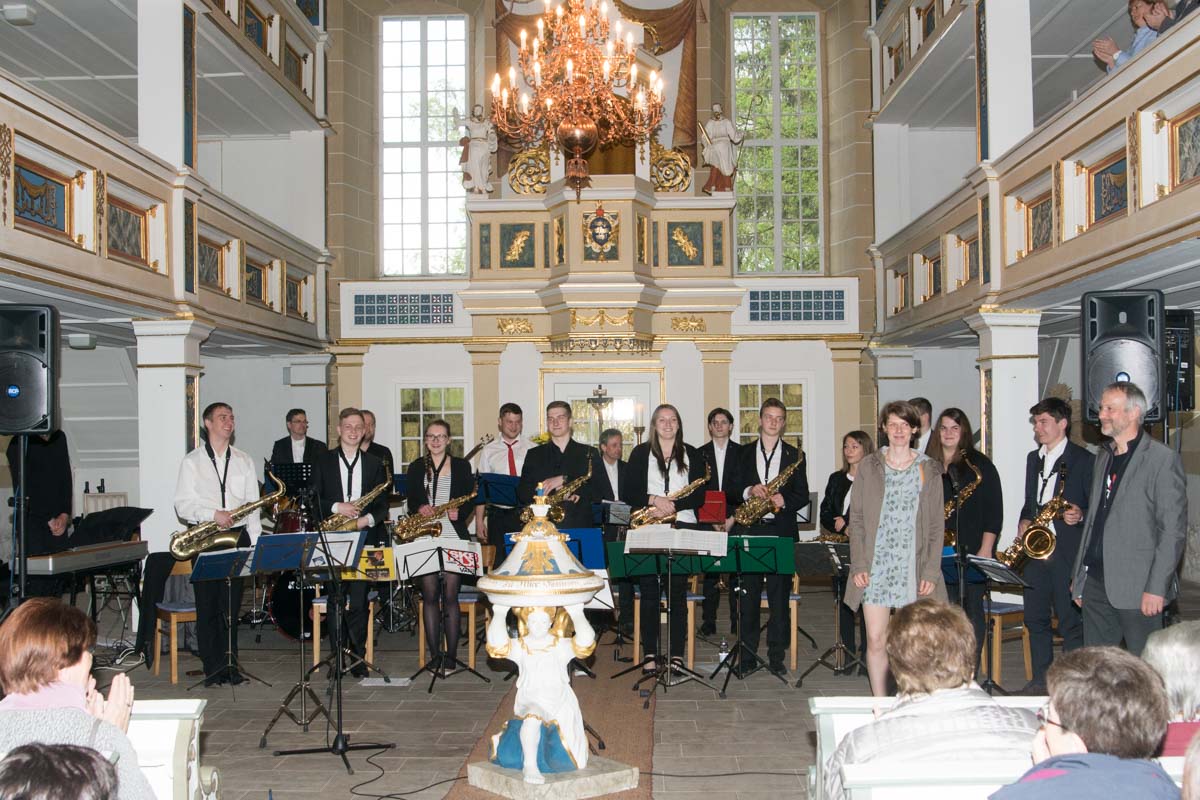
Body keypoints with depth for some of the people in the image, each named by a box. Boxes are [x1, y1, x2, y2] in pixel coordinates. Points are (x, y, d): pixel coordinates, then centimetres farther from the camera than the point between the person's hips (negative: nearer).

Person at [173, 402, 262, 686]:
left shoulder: (244, 461, 14)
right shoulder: (192, 461, 6)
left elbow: (253, 505, 11)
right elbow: (182, 504, -1)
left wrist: (255, 542, 4)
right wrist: (212, 514, -17)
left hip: (237, 536, 2)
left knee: (232, 604, 3)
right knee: (207, 604, 0)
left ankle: (230, 666, 11)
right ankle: (212, 668, 7)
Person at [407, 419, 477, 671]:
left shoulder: (462, 466, 8)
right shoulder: (416, 467, 12)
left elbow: (470, 501, 6)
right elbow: (411, 502, 9)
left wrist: (459, 513, -14)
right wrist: (419, 508, -13)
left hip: (453, 538, -1)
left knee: (450, 596, -3)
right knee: (429, 595, 1)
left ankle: (451, 655, 4)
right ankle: (435, 655, 9)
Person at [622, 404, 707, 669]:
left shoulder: (692, 455, 10)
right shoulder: (641, 453, 9)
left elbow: (699, 496, 3)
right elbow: (627, 492, 2)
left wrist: (672, 505, -13)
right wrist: (654, 499, -14)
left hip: (682, 528, 0)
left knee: (678, 593, 0)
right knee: (649, 592, 0)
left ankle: (677, 656, 6)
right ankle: (650, 655, 8)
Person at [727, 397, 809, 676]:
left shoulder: (795, 455, 9)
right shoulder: (744, 453, 11)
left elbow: (803, 496, 6)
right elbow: (731, 492, 7)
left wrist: (785, 501, -13)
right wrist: (748, 492, -13)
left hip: (781, 531, -1)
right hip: (749, 531, 1)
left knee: (780, 595, 0)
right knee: (748, 595, 3)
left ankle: (776, 656, 8)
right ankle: (747, 653, 11)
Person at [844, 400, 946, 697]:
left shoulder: (929, 469, 6)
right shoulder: (868, 466, 6)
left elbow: (936, 527, 4)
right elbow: (856, 520, 5)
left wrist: (931, 572, -4)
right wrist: (858, 565, -4)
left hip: (914, 568, 0)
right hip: (875, 566, 0)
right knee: (876, 639, -2)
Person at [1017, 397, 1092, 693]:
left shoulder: (1083, 460, -4)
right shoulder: (1033, 458, 17)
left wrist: (1080, 515, -23)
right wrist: (1024, 521, 5)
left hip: (1067, 550, -6)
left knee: (1070, 621, -1)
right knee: (1035, 618, 11)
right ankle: (1040, 680, 21)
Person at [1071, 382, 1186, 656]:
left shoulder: (1163, 459, -7)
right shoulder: (1103, 456, 16)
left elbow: (1174, 530, -11)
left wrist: (1156, 588, -16)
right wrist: (1078, 575, 15)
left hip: (1136, 587, -7)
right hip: (1095, 582, 7)